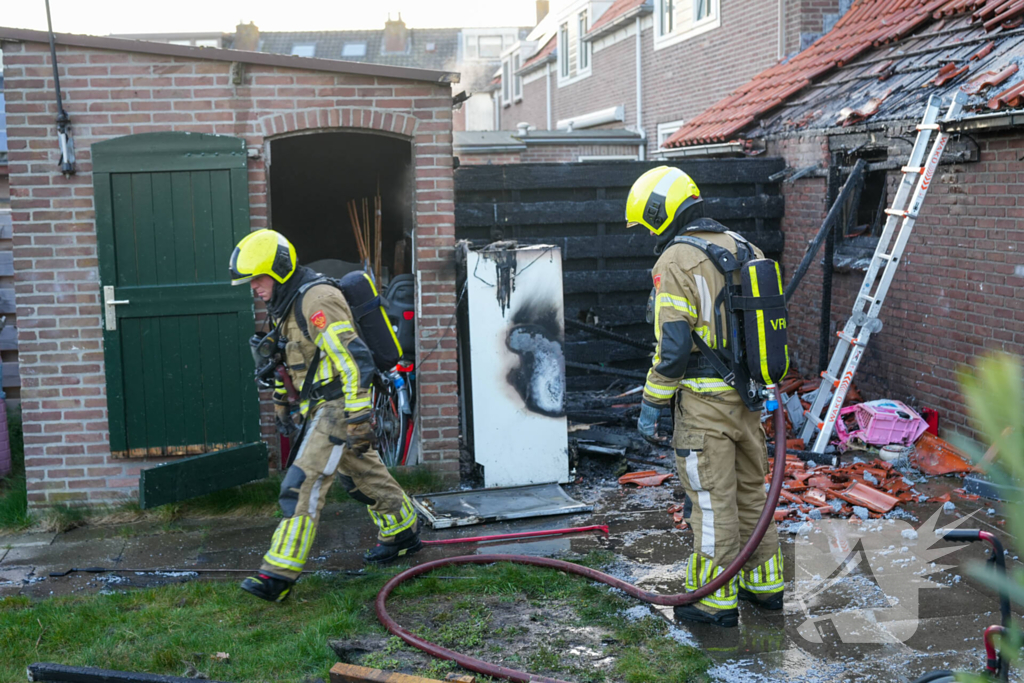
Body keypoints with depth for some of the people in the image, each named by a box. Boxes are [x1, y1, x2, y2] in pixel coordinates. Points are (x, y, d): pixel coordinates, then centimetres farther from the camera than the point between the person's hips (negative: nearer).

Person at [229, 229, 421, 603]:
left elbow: (354, 360, -26)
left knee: (303, 484, -14)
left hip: (339, 406, -10)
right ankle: (403, 533, 39)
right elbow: (287, 357, 26)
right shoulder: (285, 304, 10)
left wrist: (358, 420, -27)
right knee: (363, 473, 22)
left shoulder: (318, 300, -22)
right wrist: (281, 401, 29)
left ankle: (279, 575, -14)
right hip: (319, 405, 10)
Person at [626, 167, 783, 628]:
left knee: (712, 500, 1)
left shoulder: (675, 262, -15)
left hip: (704, 402, -8)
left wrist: (652, 405, -11)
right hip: (747, 395, 8)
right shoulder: (743, 248, 10)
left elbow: (673, 346, -19)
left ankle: (716, 601, 11)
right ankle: (765, 583, 30)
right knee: (750, 490, 19)